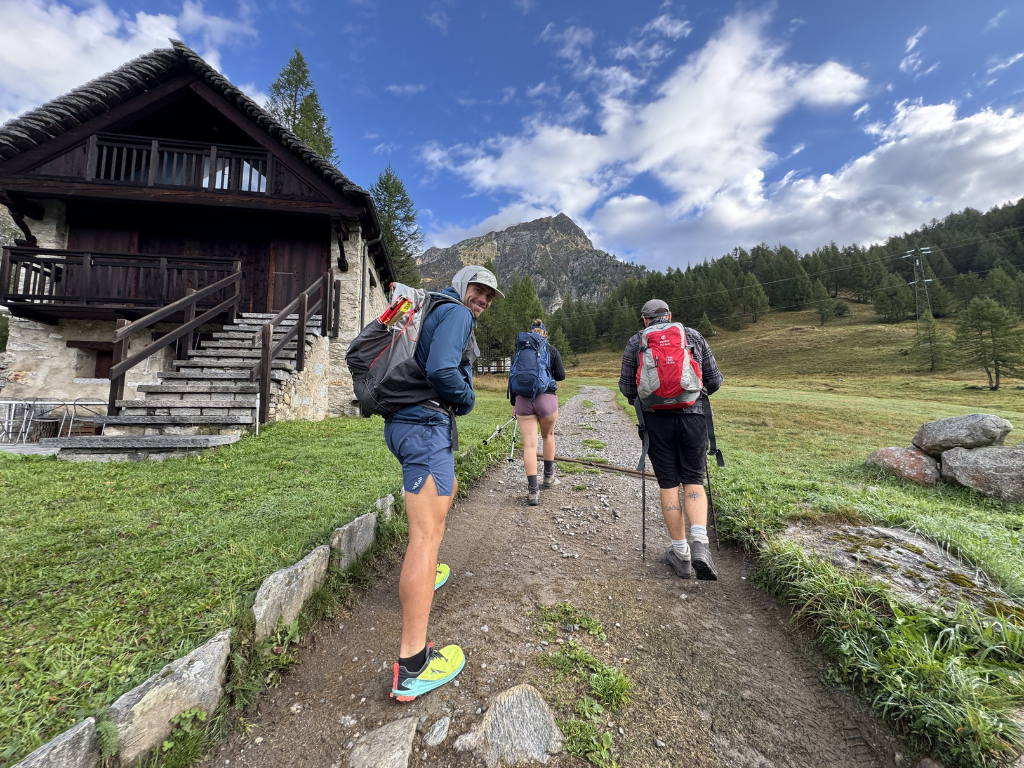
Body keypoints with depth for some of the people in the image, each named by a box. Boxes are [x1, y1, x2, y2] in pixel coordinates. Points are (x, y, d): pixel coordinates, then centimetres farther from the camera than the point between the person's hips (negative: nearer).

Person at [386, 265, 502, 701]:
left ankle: (423, 574, 43)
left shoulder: (434, 313, 25)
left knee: (448, 489, 31)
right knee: (427, 532, -14)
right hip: (426, 424, -11)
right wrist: (467, 398, -4)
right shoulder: (456, 314, -6)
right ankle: (412, 667, -11)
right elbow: (441, 371, -22)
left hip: (405, 421, 11)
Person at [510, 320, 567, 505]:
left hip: (523, 399, 1)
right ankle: (548, 476, 35)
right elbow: (561, 375, 0)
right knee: (548, 435, 23)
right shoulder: (551, 350, 4)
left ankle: (532, 491, -3)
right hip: (546, 398, -1)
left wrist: (513, 403, 14)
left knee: (529, 444, 0)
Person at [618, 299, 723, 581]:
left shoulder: (635, 342, 8)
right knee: (693, 481, 12)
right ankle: (700, 543, -7)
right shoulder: (693, 336, 11)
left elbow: (626, 388, 7)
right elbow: (714, 380, 13)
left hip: (656, 419, -1)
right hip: (692, 416, 1)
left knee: (668, 485, 8)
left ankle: (680, 553, 15)